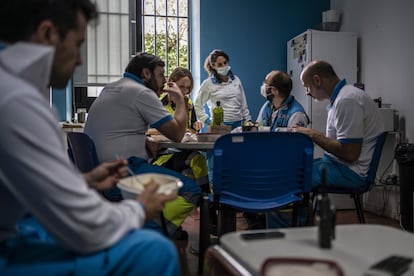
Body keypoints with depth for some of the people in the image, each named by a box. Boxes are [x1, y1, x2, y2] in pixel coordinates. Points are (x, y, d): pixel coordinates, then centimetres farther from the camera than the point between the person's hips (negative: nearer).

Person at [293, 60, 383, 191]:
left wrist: (313, 135, -14)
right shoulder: (343, 95, 14)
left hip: (351, 171, -10)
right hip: (338, 162, 10)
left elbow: (350, 154, -23)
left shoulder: (347, 100, -19)